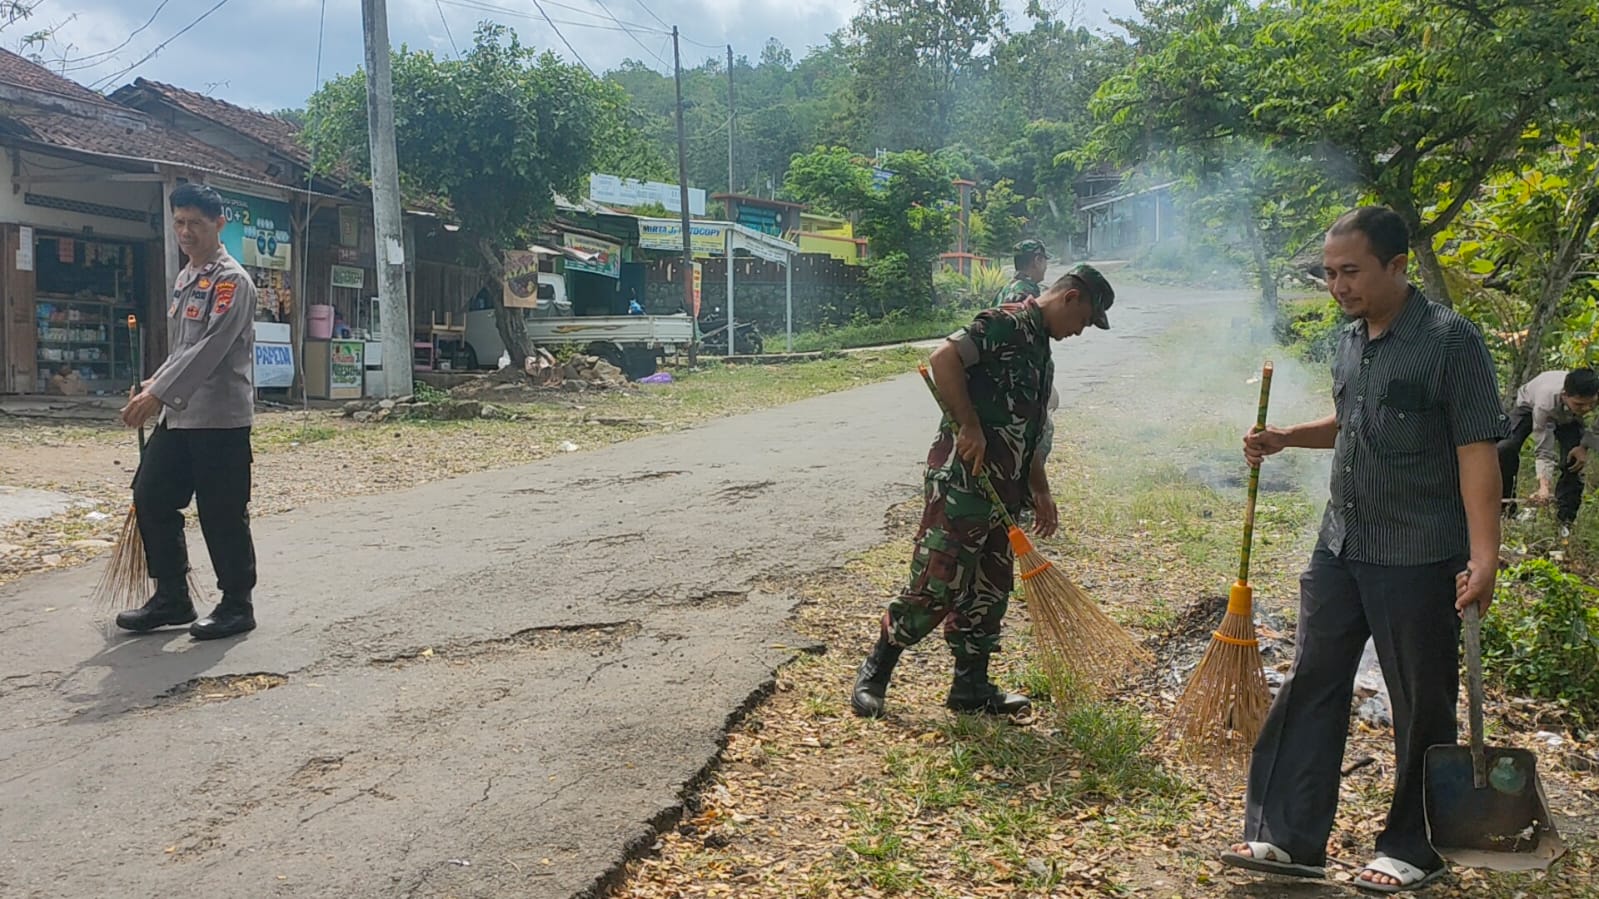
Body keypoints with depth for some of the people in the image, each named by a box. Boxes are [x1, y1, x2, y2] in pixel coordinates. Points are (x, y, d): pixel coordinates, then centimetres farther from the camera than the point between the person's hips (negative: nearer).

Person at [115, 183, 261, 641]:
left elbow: (210, 348, -22)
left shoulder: (232, 281, -11)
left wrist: (159, 392, -26)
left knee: (223, 514, -2)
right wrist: (154, 385, 13)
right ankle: (172, 598, 20)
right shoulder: (184, 278, 16)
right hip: (177, 414, 9)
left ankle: (237, 605, 12)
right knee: (151, 497, 9)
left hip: (221, 418, -9)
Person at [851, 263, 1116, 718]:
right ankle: (874, 672, 8)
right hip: (961, 480, -10)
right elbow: (944, 357, -22)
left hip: (1003, 493, 10)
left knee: (989, 591, 12)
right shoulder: (1006, 324, -8)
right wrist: (970, 426, -21)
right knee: (935, 586, -7)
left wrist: (1040, 492, 22)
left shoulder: (1042, 355, 22)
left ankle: (971, 687, 23)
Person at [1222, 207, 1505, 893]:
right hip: (1341, 547, 7)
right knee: (1310, 687, 7)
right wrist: (1285, 439, 6)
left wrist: (1483, 555, -23)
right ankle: (1289, 838, 16)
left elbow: (1477, 450, -17)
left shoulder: (1450, 340, -13)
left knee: (1422, 707, 6)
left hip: (1419, 558, -7)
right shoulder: (1350, 341, 9)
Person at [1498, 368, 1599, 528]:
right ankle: (1504, 508, -11)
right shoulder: (1545, 403, -46)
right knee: (1505, 449, -23)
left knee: (1573, 460, -17)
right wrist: (1544, 488, -52)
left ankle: (1565, 517, -7)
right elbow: (1544, 452, -41)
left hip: (1568, 417, 3)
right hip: (1529, 405, -3)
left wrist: (1584, 446, -26)